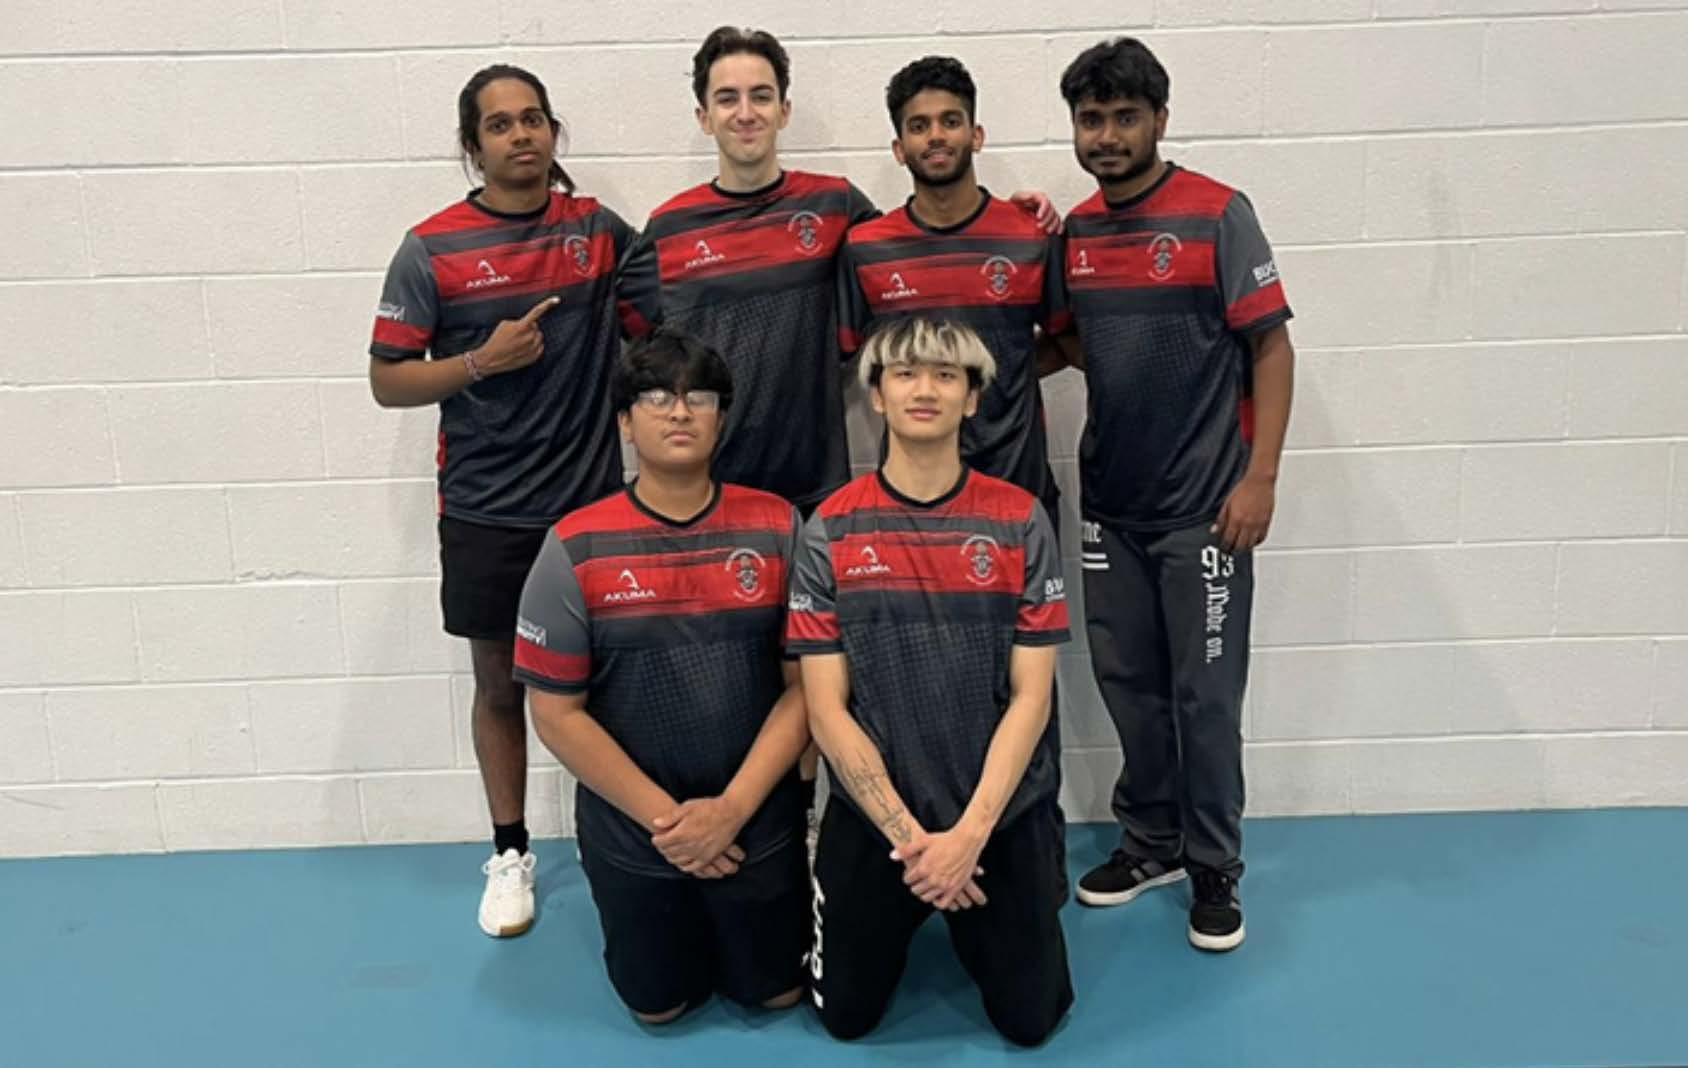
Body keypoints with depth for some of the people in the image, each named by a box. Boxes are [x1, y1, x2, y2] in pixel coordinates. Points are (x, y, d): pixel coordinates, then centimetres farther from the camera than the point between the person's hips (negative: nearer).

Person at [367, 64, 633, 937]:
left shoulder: (600, 230, 1)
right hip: (486, 512, -1)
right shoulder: (432, 249, -5)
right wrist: (481, 361, -17)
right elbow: (387, 381, -2)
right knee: (499, 683, 11)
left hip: (594, 500, 1)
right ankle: (510, 854, 27)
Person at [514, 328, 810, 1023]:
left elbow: (808, 683, -8)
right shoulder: (576, 548, -12)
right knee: (659, 1004, 18)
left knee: (774, 990, 18)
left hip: (759, 825, 1)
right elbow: (556, 713, -10)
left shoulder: (777, 529, -9)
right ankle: (678, 927, 47)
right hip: (631, 835, 0)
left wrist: (731, 808, -17)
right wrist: (664, 818, -14)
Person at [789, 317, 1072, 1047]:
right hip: (871, 817, 0)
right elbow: (826, 710, -9)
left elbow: (1029, 697, -8)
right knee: (845, 1017, 9)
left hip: (1005, 814, 0)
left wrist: (969, 831, -16)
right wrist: (907, 833, -15)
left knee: (1030, 1019, 8)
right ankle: (907, 921, 39)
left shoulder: (1020, 522, -7)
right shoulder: (831, 531, -8)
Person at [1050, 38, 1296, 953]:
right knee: (1127, 681, 12)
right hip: (1110, 502, 5)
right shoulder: (1073, 232, 7)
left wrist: (1260, 477, -15)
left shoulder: (1216, 214, -8)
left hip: (1203, 505, -5)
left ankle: (1214, 867, 18)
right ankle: (1151, 840, 30)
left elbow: (1271, 344, -9)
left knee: (1205, 694, 2)